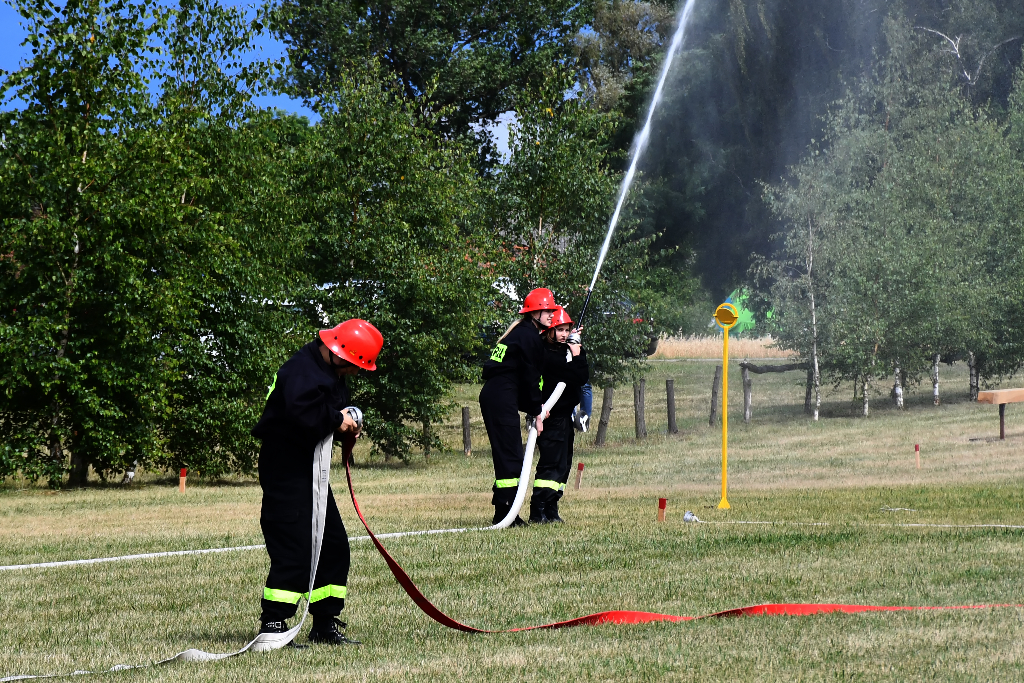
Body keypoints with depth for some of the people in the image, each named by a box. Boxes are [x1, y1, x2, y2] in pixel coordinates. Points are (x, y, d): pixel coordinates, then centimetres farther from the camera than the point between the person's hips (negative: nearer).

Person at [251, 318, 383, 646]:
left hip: (310, 471, 10)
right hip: (285, 472, -10)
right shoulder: (303, 373, -22)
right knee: (294, 550, -13)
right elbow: (301, 414, -38)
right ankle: (272, 626, -9)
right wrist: (336, 420, -23)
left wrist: (347, 422, 1)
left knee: (334, 545, 11)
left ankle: (326, 624, 18)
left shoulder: (330, 373, 10)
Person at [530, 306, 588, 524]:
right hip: (552, 418, -9)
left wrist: (578, 354, 2)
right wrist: (576, 356, -8)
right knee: (552, 463, -14)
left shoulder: (566, 350, 14)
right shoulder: (546, 353, -14)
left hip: (565, 416, 9)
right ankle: (538, 511, -16)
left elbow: (583, 378, 10)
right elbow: (574, 377, -18)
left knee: (563, 464, 10)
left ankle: (550, 510, 14)